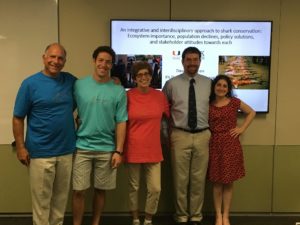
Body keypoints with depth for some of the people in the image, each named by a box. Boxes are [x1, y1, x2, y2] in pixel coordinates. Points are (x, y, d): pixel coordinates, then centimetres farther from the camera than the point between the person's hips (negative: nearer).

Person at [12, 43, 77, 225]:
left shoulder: (71, 81, 3)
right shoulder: (30, 84, -7)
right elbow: (18, 118, -5)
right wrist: (20, 147, -9)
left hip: (66, 151, 4)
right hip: (40, 153, -3)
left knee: (61, 198, 16)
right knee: (41, 200, 8)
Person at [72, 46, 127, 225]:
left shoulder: (119, 91, -2)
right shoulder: (79, 85, -1)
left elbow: (121, 122, -2)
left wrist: (118, 151, -5)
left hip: (107, 149, 0)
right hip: (82, 147, 0)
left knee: (100, 190, 12)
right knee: (79, 191, 4)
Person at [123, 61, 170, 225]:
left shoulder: (160, 96, 1)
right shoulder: (128, 96, -7)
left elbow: (169, 116, 17)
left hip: (153, 149, 2)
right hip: (133, 149, -2)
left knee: (155, 189, 2)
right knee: (134, 187, 12)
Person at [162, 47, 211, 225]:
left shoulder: (209, 83, 5)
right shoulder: (172, 84, 0)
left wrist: (212, 129, 10)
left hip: (202, 136, 2)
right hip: (180, 136, -1)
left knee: (199, 179, 8)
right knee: (180, 179, 5)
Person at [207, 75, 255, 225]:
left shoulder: (234, 102, 2)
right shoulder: (208, 104, 2)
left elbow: (251, 113, 13)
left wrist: (242, 128, 5)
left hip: (231, 144, 0)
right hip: (214, 145, 0)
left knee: (229, 182, 6)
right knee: (217, 182, 4)